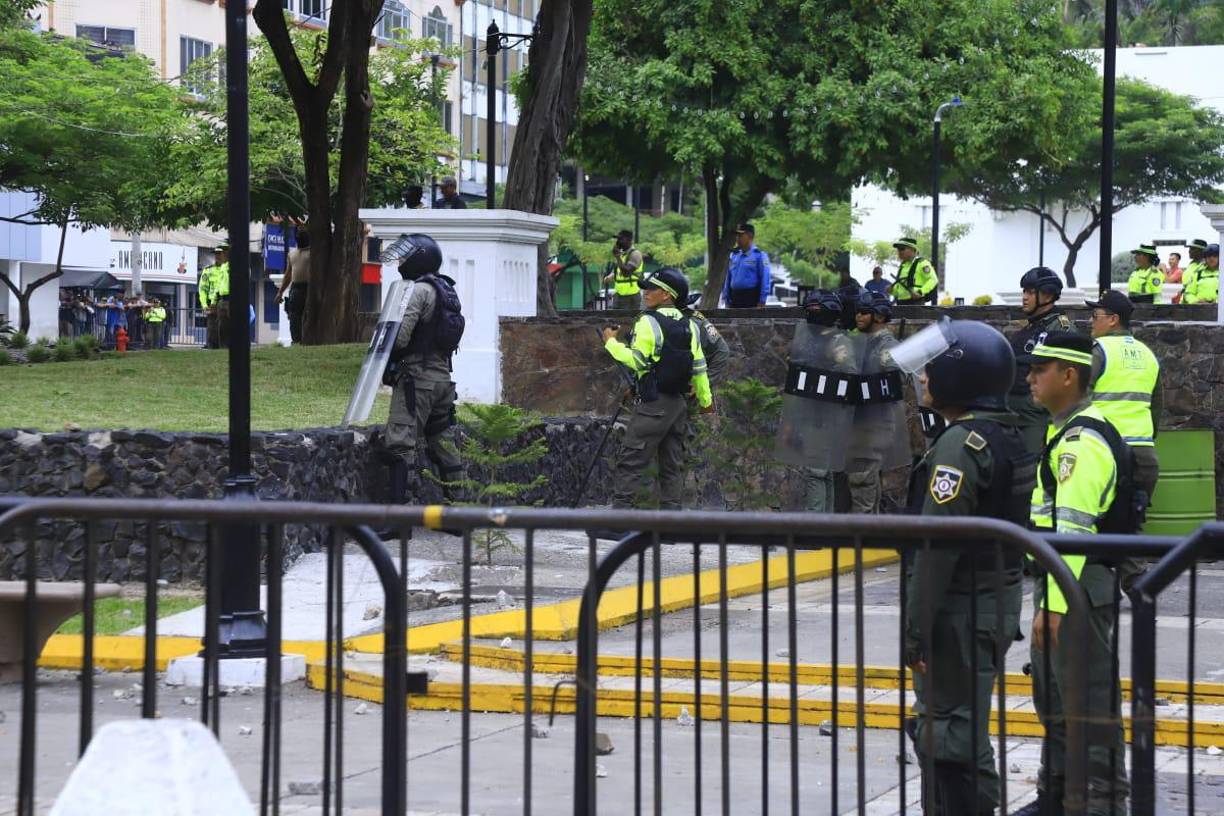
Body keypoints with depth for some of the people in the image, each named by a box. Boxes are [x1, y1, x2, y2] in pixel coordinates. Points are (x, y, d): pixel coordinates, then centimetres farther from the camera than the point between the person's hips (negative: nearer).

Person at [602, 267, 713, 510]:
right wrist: (705, 399, 22)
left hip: (653, 404, -7)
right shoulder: (690, 326, 10)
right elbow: (699, 366, 12)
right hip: (679, 403, 7)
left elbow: (636, 360, -17)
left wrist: (612, 343, -5)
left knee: (630, 462, -7)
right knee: (672, 464, 10)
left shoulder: (649, 322, -11)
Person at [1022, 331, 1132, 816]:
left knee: (1091, 703, -5)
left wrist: (1054, 604, -27)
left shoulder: (1082, 441, -19)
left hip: (1080, 588, -11)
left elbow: (1074, 529, -25)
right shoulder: (1069, 433, 15)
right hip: (1063, 583, 11)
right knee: (1052, 698, 19)